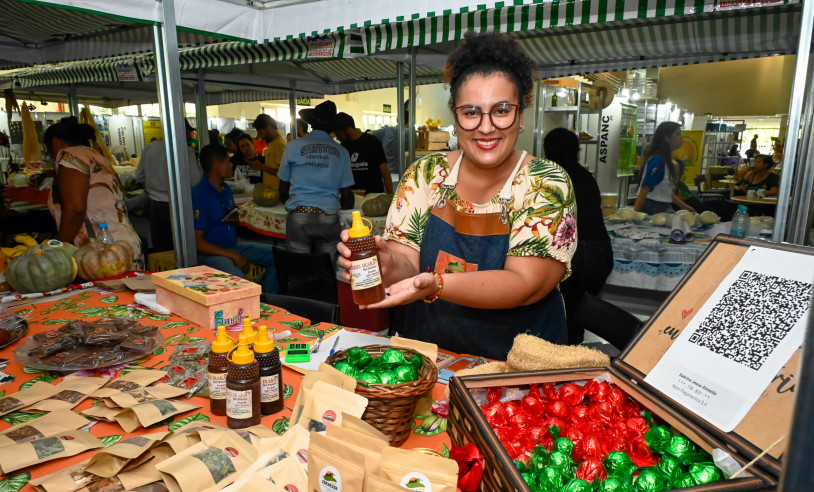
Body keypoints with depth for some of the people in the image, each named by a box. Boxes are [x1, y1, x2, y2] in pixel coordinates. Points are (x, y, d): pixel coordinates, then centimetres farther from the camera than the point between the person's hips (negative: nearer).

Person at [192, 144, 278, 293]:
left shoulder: (226, 189, 12)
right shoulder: (198, 195, -16)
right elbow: (197, 241, -20)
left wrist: (235, 221, -2)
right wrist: (234, 256, -21)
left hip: (233, 246, 9)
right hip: (210, 252, -9)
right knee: (238, 280, -36)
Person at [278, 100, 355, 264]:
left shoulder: (294, 146, 4)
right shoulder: (341, 152, 5)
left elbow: (283, 190, 9)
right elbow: (347, 197, 7)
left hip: (299, 215, -1)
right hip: (329, 217, 1)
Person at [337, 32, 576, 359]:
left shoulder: (547, 184, -8)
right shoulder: (425, 175, -1)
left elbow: (525, 283, -17)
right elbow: (408, 265, -4)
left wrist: (435, 285, -32)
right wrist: (388, 266, -27)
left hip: (515, 362, 0)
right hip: (427, 352, 1)